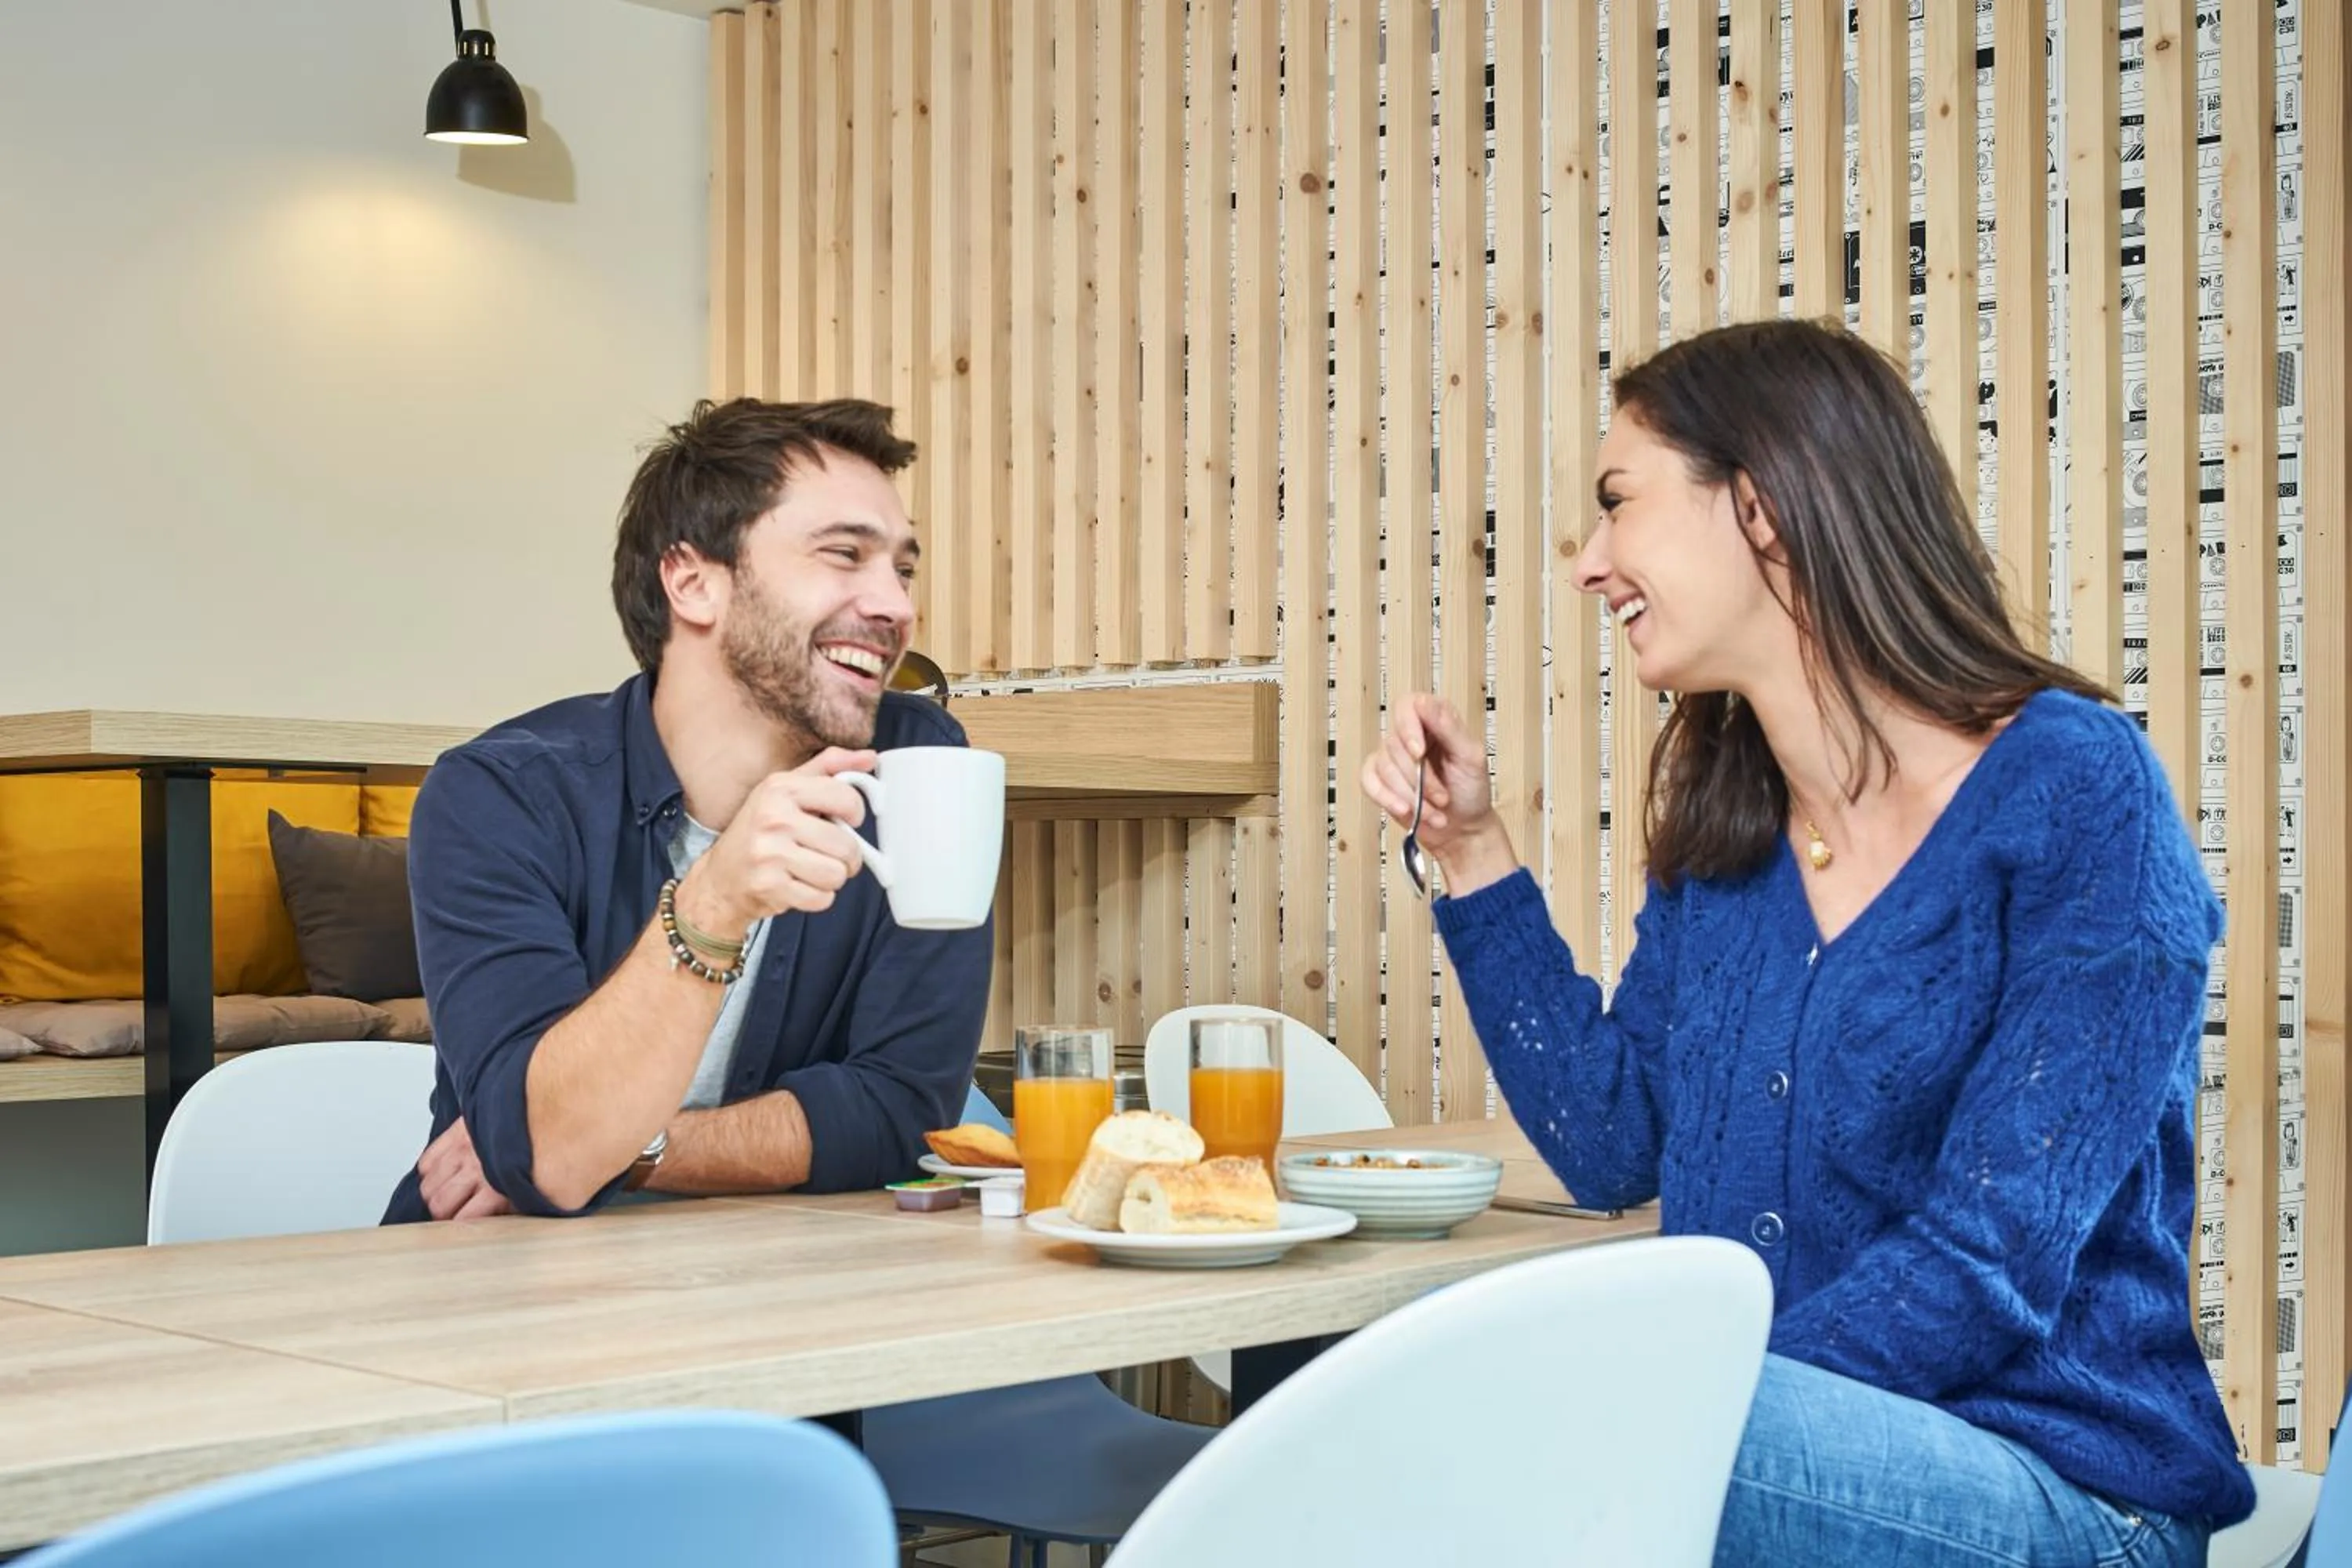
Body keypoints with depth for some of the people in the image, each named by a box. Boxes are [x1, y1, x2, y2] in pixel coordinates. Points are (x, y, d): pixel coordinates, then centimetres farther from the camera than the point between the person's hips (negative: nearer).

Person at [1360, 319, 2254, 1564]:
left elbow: (1989, 1270, -18)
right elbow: (1615, 1146, 14)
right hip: (1776, 1444, 6)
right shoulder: (1720, 830, 8)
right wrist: (1470, 853, 9)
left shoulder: (2071, 792, -13)